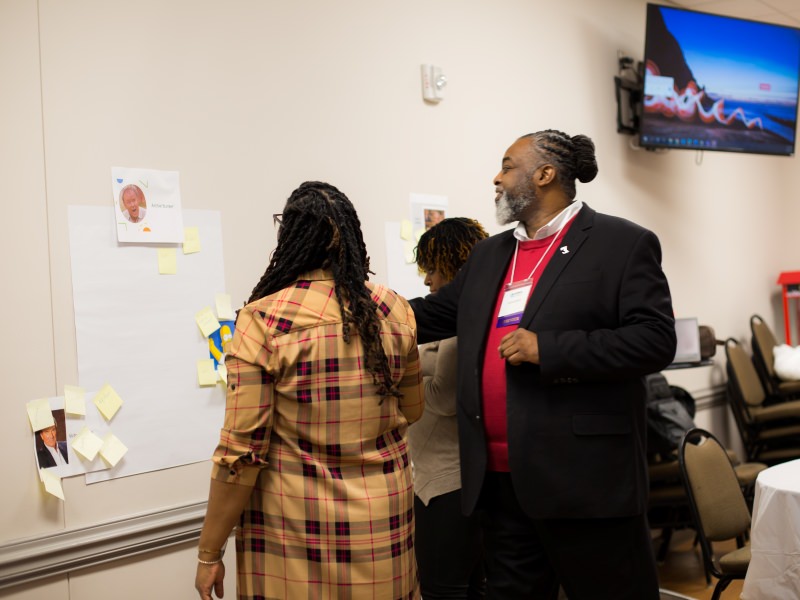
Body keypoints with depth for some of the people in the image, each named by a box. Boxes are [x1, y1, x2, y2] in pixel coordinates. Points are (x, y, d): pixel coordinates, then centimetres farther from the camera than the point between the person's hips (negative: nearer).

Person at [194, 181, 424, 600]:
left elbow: (242, 451, -14)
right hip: (384, 516, 4)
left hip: (296, 524, -3)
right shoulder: (392, 309, -4)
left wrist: (209, 553, -3)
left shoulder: (262, 320, -15)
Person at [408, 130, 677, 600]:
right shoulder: (490, 253, 15)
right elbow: (430, 314, 21)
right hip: (501, 479, 6)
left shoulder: (623, 244, -6)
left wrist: (548, 350, -18)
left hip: (586, 477, -6)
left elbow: (655, 340, -13)